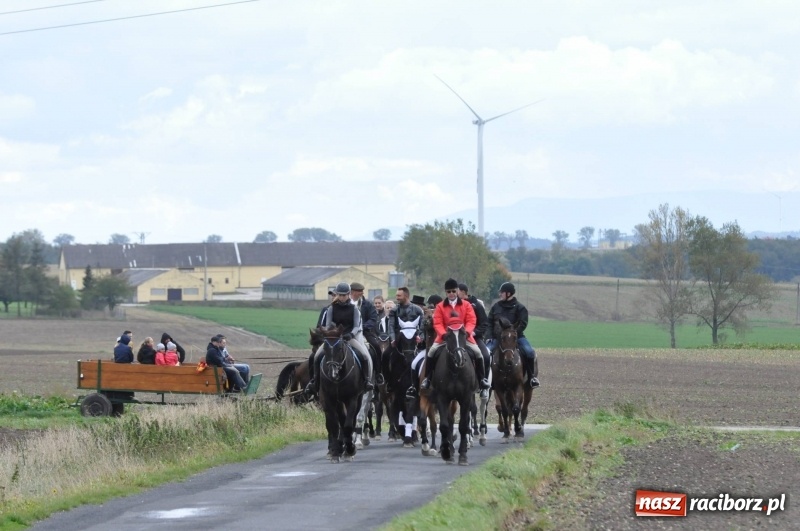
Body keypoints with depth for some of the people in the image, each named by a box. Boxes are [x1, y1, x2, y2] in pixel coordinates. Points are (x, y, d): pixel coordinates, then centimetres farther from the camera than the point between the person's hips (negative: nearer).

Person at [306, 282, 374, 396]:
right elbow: (327, 325, 2)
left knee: (365, 356, -25)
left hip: (350, 338, -1)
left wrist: (350, 334, -25)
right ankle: (314, 380, -2)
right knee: (316, 356, -17)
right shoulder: (332, 308, 4)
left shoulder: (354, 309, 1)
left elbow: (357, 327, -4)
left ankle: (367, 380, -13)